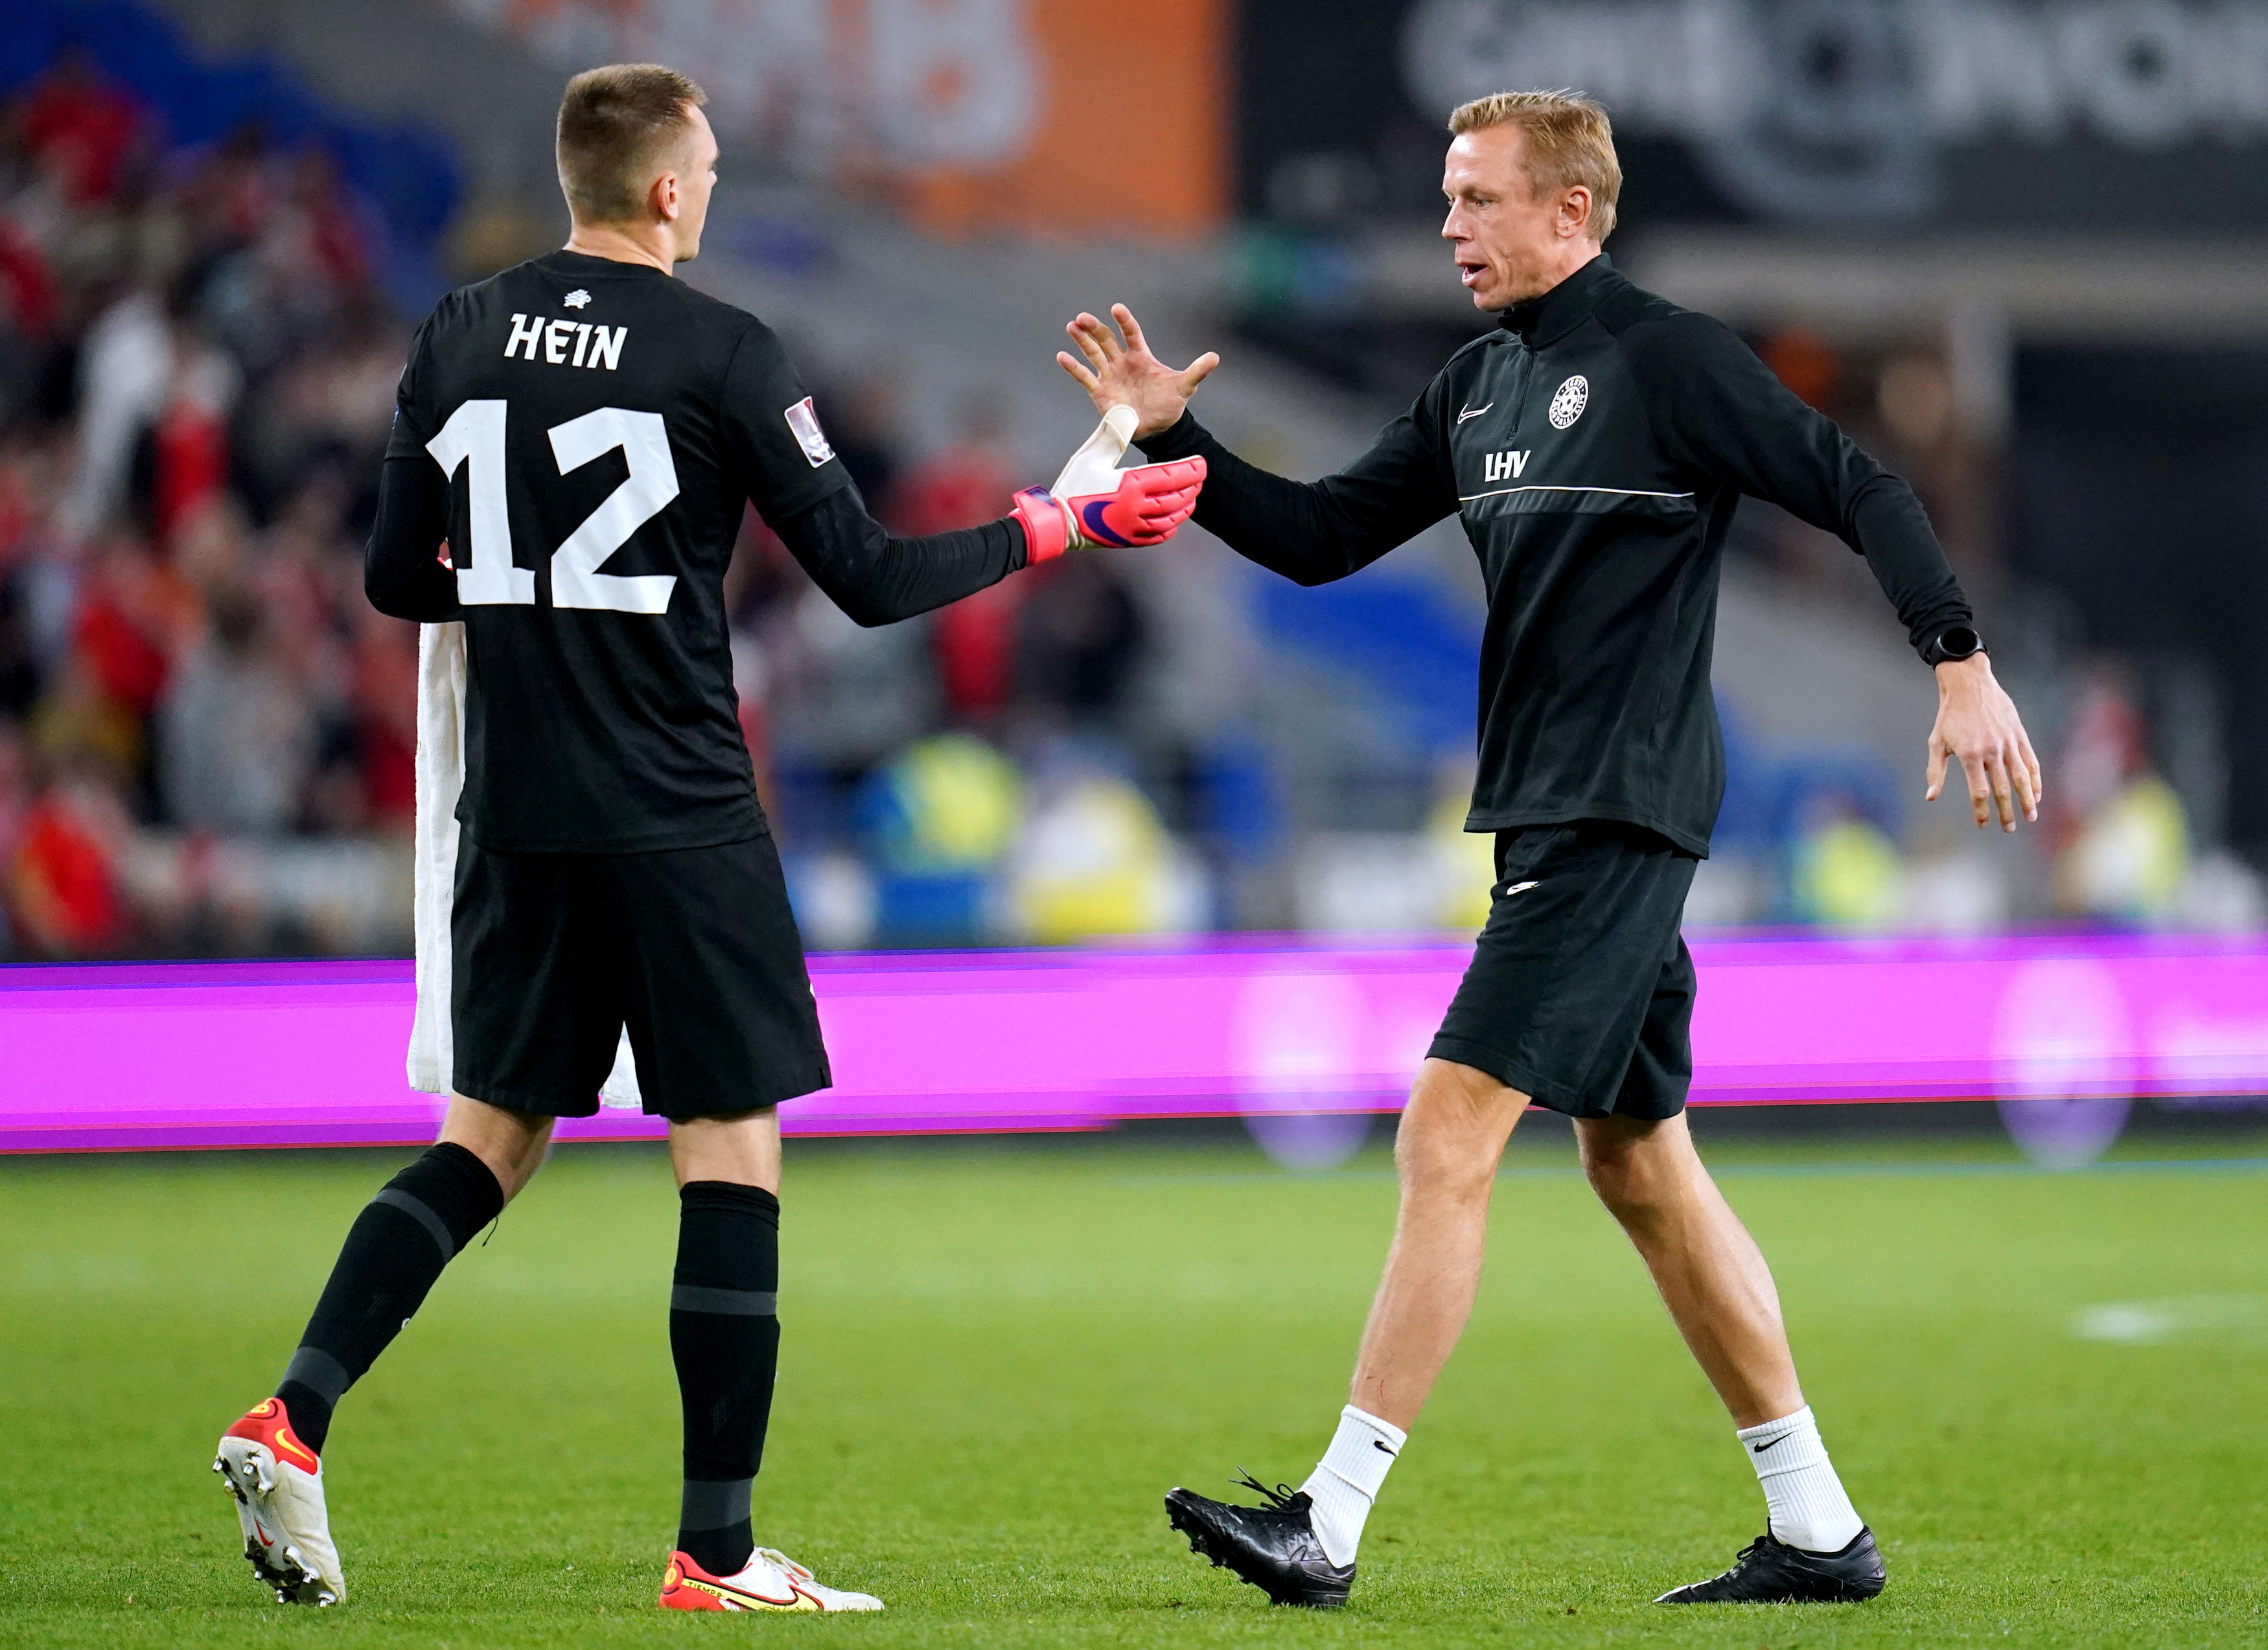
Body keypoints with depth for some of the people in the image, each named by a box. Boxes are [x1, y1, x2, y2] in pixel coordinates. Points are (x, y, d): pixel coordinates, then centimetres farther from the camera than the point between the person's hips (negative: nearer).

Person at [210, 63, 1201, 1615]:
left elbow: (396, 579, 10)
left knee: (489, 1141, 14)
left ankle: (295, 1418, -3)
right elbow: (869, 575, -7)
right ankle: (717, 1550, 1)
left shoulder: (461, 338, 5)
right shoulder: (721, 353, -9)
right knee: (733, 1151, 2)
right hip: (679, 827, -5)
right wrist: (1059, 523, 3)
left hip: (514, 821, 5)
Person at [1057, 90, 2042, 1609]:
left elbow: (1860, 490, -11)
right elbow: (1322, 537, 17)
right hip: (1552, 816, 9)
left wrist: (1964, 666, -19)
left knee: (1449, 1137, -13)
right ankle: (1819, 1528, 19)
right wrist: (1174, 438, 5)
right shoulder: (1479, 386, 15)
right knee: (1641, 1166, 13)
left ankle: (1331, 1524, -14)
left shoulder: (1667, 359, -10)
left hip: (1617, 820, -9)